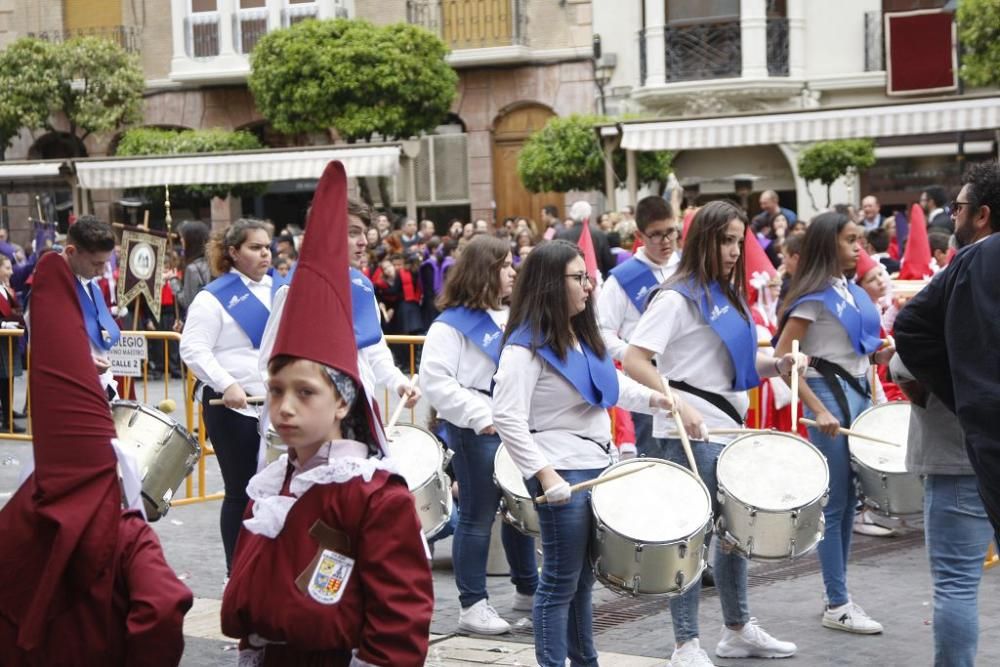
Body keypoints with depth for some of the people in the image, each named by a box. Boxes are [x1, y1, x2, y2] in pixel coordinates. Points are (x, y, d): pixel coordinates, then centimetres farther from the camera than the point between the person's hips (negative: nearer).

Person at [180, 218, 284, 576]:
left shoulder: (283, 290, 11)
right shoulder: (215, 297, -6)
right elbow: (193, 349, -13)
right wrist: (227, 385, -24)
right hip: (233, 409, -5)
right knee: (241, 491, 2)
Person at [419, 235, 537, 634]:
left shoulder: (512, 316, 15)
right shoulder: (453, 323, -9)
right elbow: (434, 379, -17)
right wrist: (479, 416, -22)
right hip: (476, 432, -7)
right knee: (478, 518, -2)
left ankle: (528, 590, 30)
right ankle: (473, 606, 5)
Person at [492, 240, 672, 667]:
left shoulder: (581, 334, 13)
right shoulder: (525, 346, -16)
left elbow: (609, 383, 28)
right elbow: (507, 419, -22)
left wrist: (652, 399, 14)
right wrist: (545, 475, -27)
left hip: (596, 465, 9)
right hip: (562, 473, -9)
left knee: (583, 578, 17)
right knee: (560, 583, -3)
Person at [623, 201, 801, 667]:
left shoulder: (730, 296, 14)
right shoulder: (677, 298, -12)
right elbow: (634, 360, -19)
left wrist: (776, 365, 4)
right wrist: (679, 404, -29)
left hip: (730, 427, 9)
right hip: (692, 434, -9)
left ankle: (738, 629, 29)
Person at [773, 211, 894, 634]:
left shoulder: (854, 292, 12)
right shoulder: (813, 296, -12)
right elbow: (782, 359, -16)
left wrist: (889, 353, 2)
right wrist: (818, 410, -21)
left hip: (858, 391, 8)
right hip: (829, 393, -8)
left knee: (848, 501, 13)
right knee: (834, 503, -2)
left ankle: (837, 595, 22)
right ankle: (837, 607, 4)